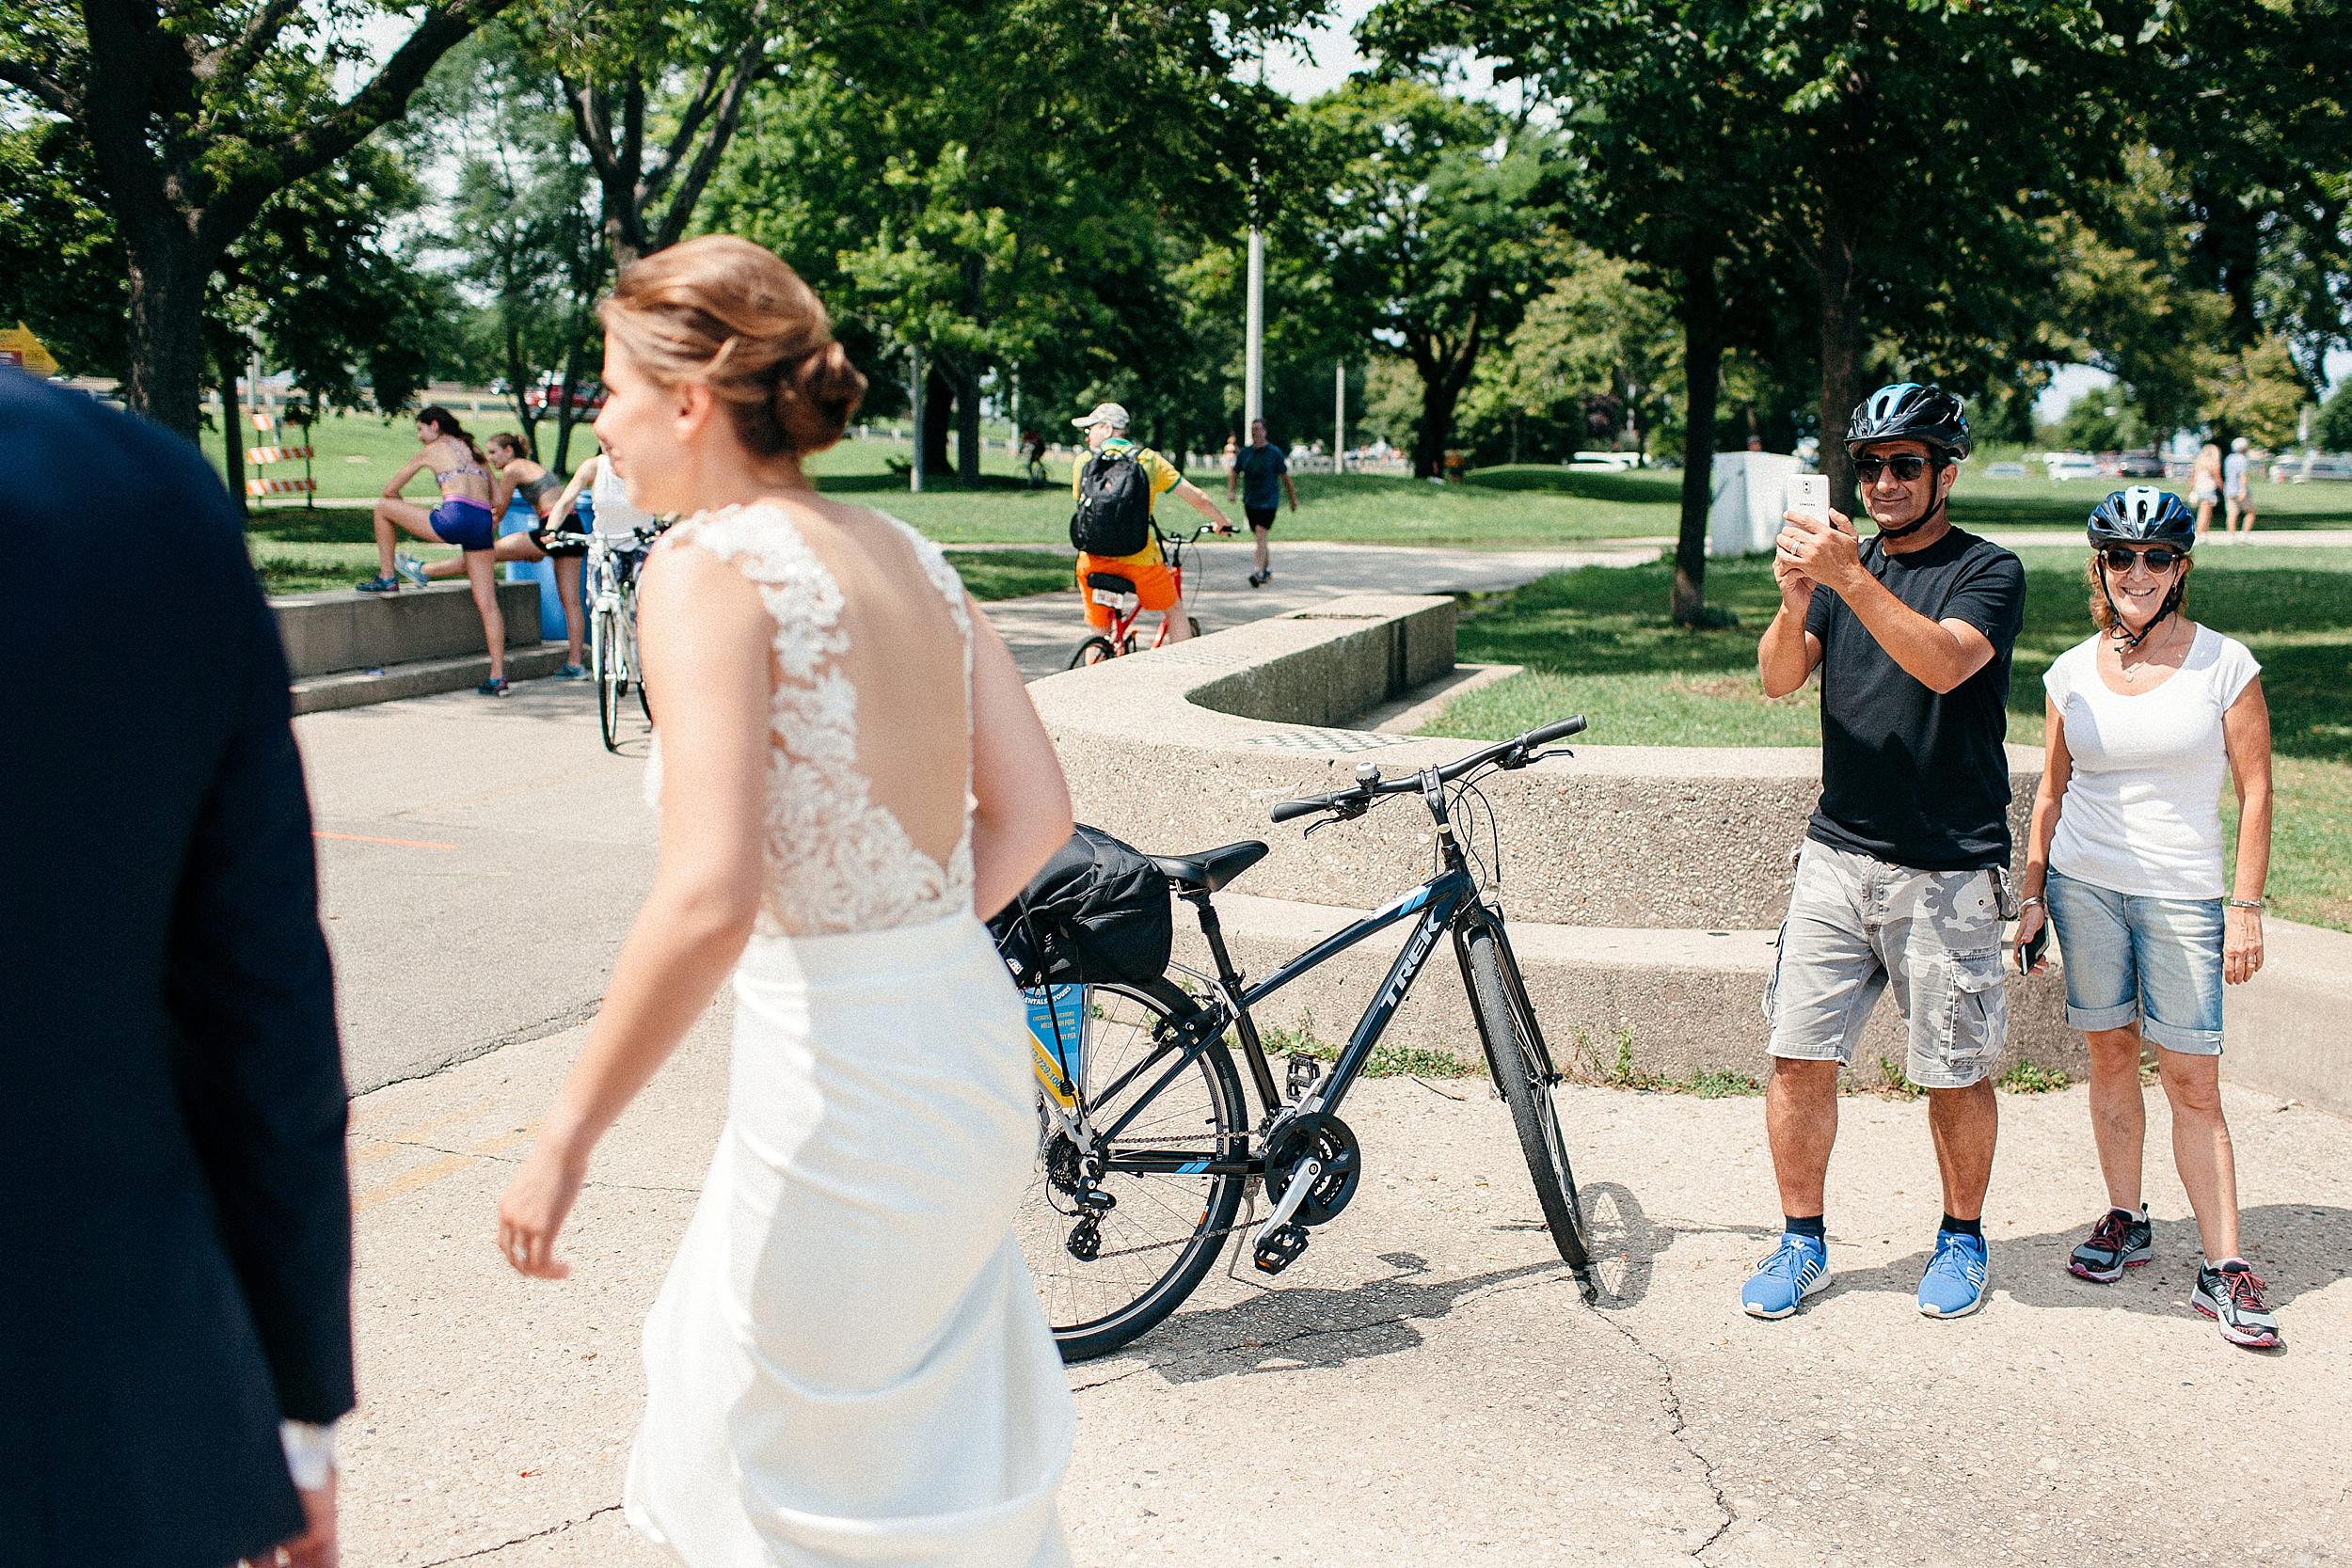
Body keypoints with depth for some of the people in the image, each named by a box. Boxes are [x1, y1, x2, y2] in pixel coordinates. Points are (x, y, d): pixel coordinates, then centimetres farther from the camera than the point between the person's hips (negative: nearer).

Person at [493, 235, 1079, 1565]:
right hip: (971, 1044, 8)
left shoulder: (711, 563, -16)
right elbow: (1036, 811, 6)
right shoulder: (908, 554, 6)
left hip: (839, 1086, -8)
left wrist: (569, 1138, -16)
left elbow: (707, 900, -26)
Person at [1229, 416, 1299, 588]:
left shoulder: (1274, 452, -4)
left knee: (1260, 535, -19)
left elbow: (1285, 477, 2)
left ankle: (1258, 572, -24)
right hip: (1250, 502, 5)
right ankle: (1268, 570, 27)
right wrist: (1230, 490, -5)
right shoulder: (1245, 452, 7)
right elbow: (1234, 473, 13)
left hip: (1268, 501, -5)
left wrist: (1293, 499, 7)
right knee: (1259, 539, 12)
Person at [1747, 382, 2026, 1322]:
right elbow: (1777, 678, -1)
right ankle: (1802, 1243, 17)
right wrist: (1795, 600, -20)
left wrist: (1850, 579, -31)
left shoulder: (1988, 572, -3)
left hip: (1947, 871, -4)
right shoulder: (1844, 561, 11)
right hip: (1836, 855, 4)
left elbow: (1943, 662, -23)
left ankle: (1962, 1238, 27)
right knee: (1798, 1057, 2)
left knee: (1954, 1072, 6)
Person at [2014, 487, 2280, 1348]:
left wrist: (2246, 905, -5)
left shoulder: (2224, 663, -3)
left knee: (2193, 1081, -3)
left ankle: (2222, 1268, 2)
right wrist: (2031, 892, 9)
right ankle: (2126, 1221, 24)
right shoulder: (2073, 671, 5)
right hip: (2083, 883, 3)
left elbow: (2255, 792, -1)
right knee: (2111, 1055, 8)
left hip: (2183, 895, -2)